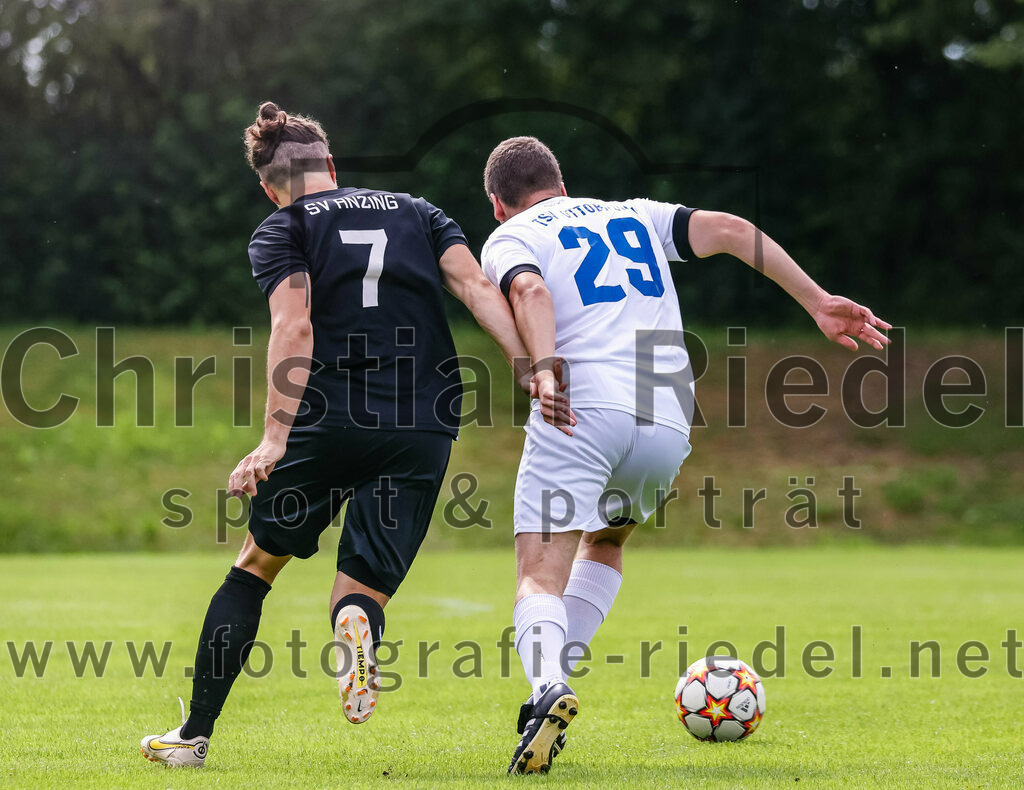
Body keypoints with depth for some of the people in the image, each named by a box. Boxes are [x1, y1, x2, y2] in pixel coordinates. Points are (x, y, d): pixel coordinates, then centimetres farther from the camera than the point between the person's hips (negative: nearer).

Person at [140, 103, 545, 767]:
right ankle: (357, 623, -30)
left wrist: (276, 439, -18)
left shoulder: (281, 231, 8)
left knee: (258, 563, 18)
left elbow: (294, 326, -10)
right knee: (364, 591, 9)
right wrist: (531, 371, -8)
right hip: (424, 433, 2)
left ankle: (195, 733, 17)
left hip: (328, 425, -2)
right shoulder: (416, 212, 19)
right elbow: (478, 287, 2)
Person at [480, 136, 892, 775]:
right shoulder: (635, 215, 27)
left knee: (540, 580, -6)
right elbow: (730, 230, 13)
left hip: (579, 411, -4)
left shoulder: (509, 238, 15)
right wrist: (818, 302, 10)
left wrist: (545, 373, -24)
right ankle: (553, 683, 12)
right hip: (668, 425, 4)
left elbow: (530, 292, -9)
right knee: (605, 544, 29)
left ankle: (547, 688, -36)